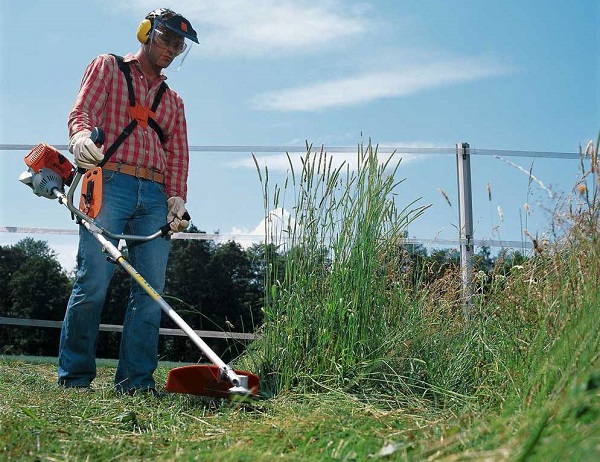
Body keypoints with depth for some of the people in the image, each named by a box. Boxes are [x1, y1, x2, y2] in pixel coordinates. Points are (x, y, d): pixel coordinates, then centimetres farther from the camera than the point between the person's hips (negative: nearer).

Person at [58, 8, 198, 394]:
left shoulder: (174, 100, 28)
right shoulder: (107, 67, 17)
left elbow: (178, 153, 17)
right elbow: (83, 110, 0)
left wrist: (177, 197, -1)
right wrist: (81, 135, -24)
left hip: (155, 196, 4)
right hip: (110, 184, -4)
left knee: (151, 289, -5)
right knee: (93, 282, -11)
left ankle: (136, 380, 0)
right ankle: (74, 377, -1)